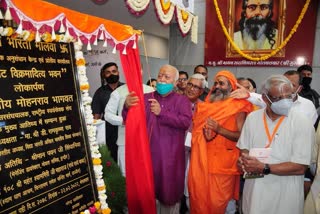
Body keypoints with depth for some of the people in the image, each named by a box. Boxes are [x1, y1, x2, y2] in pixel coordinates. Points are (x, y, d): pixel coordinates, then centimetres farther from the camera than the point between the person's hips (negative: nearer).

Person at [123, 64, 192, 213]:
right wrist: (127, 107, -24)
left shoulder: (182, 100, 3)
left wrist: (161, 113, -18)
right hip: (148, 153, 2)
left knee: (170, 192, 12)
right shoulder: (146, 98, 7)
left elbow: (186, 122, -14)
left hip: (171, 156, -1)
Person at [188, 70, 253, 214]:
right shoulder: (205, 106, 11)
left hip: (222, 161, -4)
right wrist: (204, 132, -1)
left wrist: (219, 129, -20)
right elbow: (195, 129, 18)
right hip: (202, 159, 4)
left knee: (217, 200, 5)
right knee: (198, 197, 10)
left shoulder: (237, 108, -4)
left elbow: (242, 136, -11)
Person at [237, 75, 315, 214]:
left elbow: (300, 167, -16)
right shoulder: (252, 118, 0)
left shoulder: (303, 124, -13)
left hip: (284, 195, -3)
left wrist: (264, 168, -23)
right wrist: (244, 159, -15)